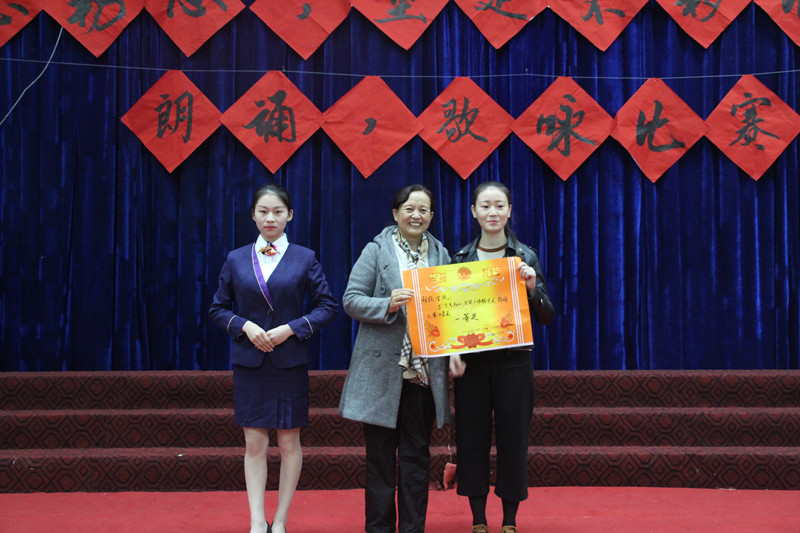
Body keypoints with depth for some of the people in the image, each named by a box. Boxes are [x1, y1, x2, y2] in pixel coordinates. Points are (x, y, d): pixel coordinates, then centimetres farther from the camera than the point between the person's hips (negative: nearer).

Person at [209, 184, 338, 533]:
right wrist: (245, 326, -9)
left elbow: (327, 306, 1)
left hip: (290, 362, -1)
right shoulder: (236, 260, 5)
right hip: (249, 362, 1)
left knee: (289, 442, 5)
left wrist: (291, 328, -11)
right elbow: (218, 309, 10)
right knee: (254, 444, 1)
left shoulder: (304, 259, 1)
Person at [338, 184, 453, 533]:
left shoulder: (440, 254, 11)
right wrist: (387, 305, -21)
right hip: (382, 370, -3)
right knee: (380, 455, 5)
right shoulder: (377, 250, 1)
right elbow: (351, 300, -4)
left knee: (417, 455, 8)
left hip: (424, 371, 3)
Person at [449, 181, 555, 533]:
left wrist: (532, 288, -18)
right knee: (472, 438, 3)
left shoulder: (525, 257, 2)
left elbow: (546, 317, 0)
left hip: (513, 362, -1)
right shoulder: (460, 258, 5)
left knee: (512, 438, 2)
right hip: (471, 362, 1)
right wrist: (453, 353, -8)